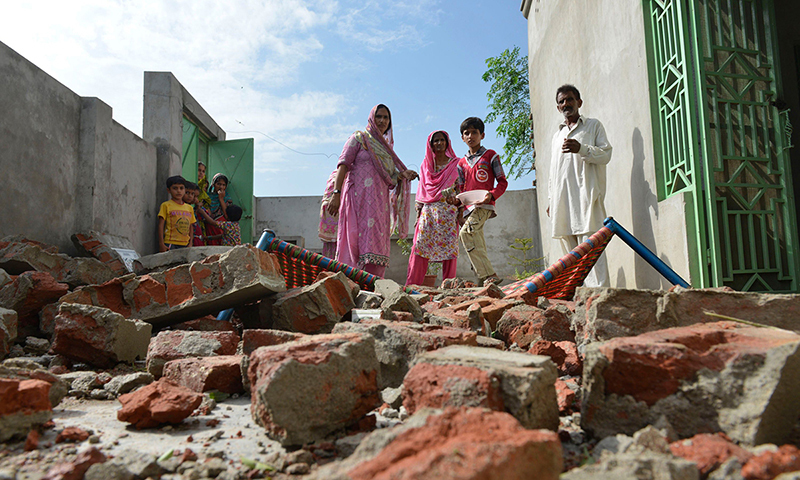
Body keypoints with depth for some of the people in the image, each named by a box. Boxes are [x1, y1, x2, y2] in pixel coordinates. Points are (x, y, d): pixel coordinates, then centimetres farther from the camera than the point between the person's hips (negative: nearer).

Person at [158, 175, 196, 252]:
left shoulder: (189, 208, 14)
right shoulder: (166, 205, 1)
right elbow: (161, 225, -2)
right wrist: (161, 244, -9)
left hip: (185, 245, 4)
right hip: (170, 244, -4)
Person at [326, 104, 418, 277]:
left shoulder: (387, 146, 25)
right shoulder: (359, 138, 9)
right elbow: (343, 165, -2)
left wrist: (403, 175, 0)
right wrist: (336, 194, -15)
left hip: (380, 202, 6)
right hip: (360, 197, -6)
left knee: (377, 243, -3)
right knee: (363, 239, -18)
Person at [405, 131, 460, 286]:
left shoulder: (455, 164, 11)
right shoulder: (426, 165, 19)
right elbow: (421, 190, 17)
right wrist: (418, 213, 9)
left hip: (448, 212, -2)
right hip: (428, 211, 2)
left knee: (449, 247, -8)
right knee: (420, 245, -8)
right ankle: (412, 284, -10)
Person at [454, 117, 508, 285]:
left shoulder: (491, 156, 8)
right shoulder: (462, 163, 21)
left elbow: (503, 182, 3)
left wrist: (491, 195, -16)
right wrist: (457, 200, 1)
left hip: (484, 205, -6)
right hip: (468, 207, 6)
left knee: (466, 232, -27)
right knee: (476, 243, 0)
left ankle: (488, 276, -27)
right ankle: (488, 277, 4)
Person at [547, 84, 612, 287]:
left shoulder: (593, 125, 13)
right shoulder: (557, 135, 29)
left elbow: (606, 154, 0)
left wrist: (582, 149, -18)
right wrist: (550, 199, 20)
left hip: (585, 196, -5)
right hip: (561, 200, 5)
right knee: (569, 251, 2)